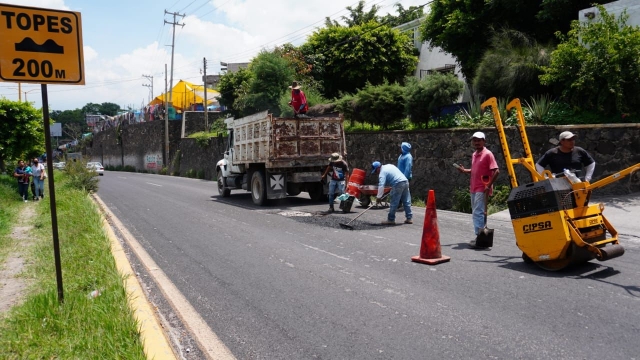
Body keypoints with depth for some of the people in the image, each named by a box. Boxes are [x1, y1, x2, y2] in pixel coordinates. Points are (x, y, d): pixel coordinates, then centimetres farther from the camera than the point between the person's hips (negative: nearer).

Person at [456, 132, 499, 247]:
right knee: (475, 213, 13)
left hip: (482, 189, -9)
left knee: (478, 213, -13)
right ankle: (480, 236, 21)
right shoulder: (474, 155, 14)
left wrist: (489, 186, -20)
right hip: (474, 188, 9)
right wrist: (464, 170, 6)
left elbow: (496, 171, -16)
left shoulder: (487, 154, -10)